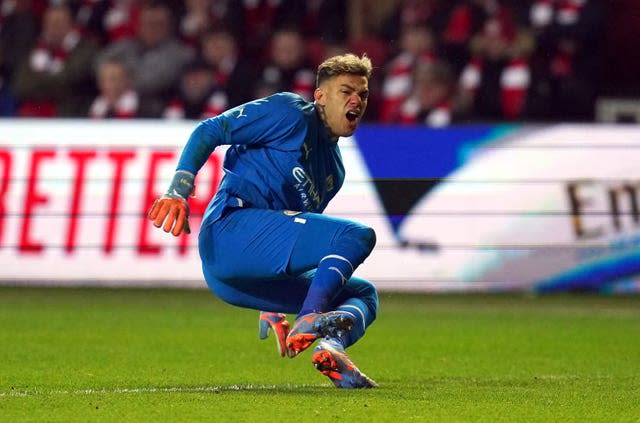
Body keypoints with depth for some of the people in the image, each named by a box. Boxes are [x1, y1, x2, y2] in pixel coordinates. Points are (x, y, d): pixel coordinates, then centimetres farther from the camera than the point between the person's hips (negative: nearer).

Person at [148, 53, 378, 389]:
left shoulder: (335, 170, 26)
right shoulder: (291, 115, 3)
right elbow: (209, 131, 0)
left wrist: (275, 308, 19)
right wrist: (179, 190, -14)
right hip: (231, 226, -9)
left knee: (363, 293, 7)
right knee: (358, 235, -20)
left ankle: (333, 348, -25)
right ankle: (309, 323, -37)